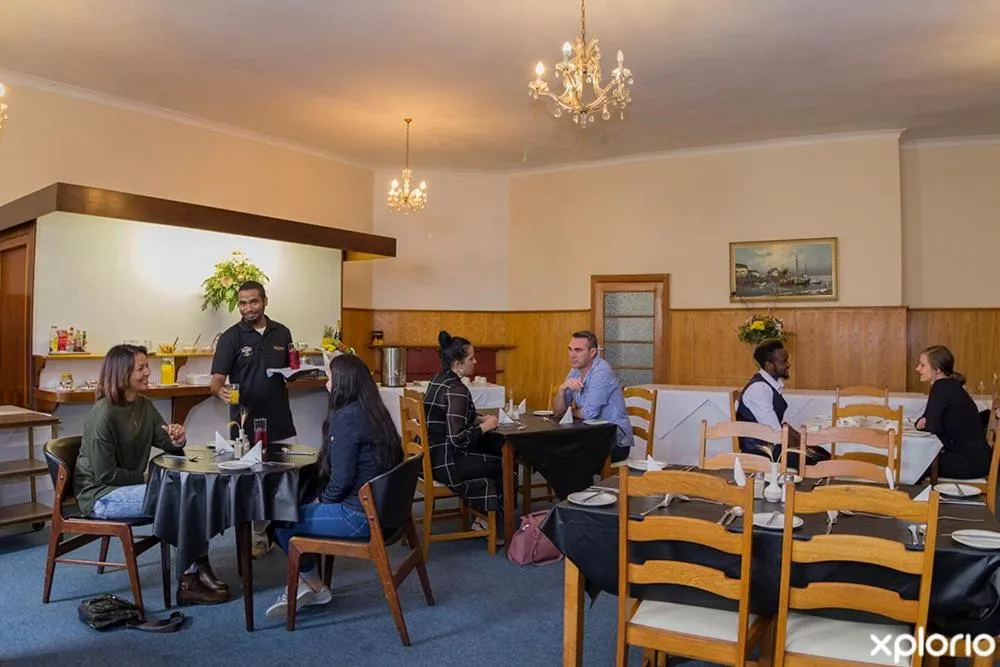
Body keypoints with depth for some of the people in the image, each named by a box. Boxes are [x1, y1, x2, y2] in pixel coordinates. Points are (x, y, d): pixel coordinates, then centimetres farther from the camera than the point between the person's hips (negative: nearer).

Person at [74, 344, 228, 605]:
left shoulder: (144, 405, 5)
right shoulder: (104, 414, -19)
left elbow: (166, 443, 10)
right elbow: (105, 474, -20)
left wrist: (178, 440, -12)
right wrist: (145, 476, -13)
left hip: (132, 485, 8)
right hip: (100, 495, -8)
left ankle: (198, 572, -8)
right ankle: (191, 578, -10)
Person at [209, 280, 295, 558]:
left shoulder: (282, 333, 8)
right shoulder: (231, 337, -4)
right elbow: (216, 379, -9)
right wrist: (220, 390, -31)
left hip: (281, 423, 3)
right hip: (246, 426, -3)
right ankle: (258, 536, 20)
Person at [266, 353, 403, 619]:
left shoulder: (346, 418, -19)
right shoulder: (373, 412, 8)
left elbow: (342, 478, -20)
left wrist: (322, 500, 0)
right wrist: (321, 500, 11)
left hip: (359, 516, -10)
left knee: (282, 521, 3)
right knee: (298, 511, 18)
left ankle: (316, 586, 21)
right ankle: (307, 583, 19)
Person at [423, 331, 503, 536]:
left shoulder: (440, 379, 8)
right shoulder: (456, 390, -21)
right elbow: (459, 439, -26)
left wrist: (479, 419, 6)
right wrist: (485, 426, -11)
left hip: (433, 453, 9)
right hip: (445, 462, -9)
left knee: (500, 445, 12)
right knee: (504, 464, 5)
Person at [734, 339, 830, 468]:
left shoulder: (775, 383, 5)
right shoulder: (758, 389, -23)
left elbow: (779, 422, 14)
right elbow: (775, 433, -22)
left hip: (773, 441, 9)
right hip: (759, 448, -9)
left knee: (823, 454, 5)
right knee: (819, 461, -14)